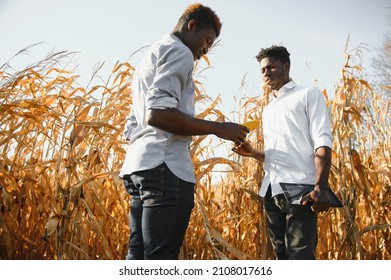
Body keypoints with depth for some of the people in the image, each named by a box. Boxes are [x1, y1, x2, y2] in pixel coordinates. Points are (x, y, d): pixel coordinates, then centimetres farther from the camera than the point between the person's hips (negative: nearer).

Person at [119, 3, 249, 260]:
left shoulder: (149, 58, 29)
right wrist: (218, 128, -10)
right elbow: (158, 113, -16)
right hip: (165, 167, -10)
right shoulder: (178, 51, -1)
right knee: (160, 258, -10)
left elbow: (131, 128, 26)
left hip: (138, 165, 10)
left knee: (138, 255, 8)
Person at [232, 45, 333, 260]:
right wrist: (253, 152, 9)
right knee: (282, 255, 8)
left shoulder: (308, 94, 8)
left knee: (300, 256, -13)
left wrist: (320, 187, -19)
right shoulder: (268, 110, 27)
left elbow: (322, 141, -5)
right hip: (271, 190, 7)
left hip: (300, 188, -7)